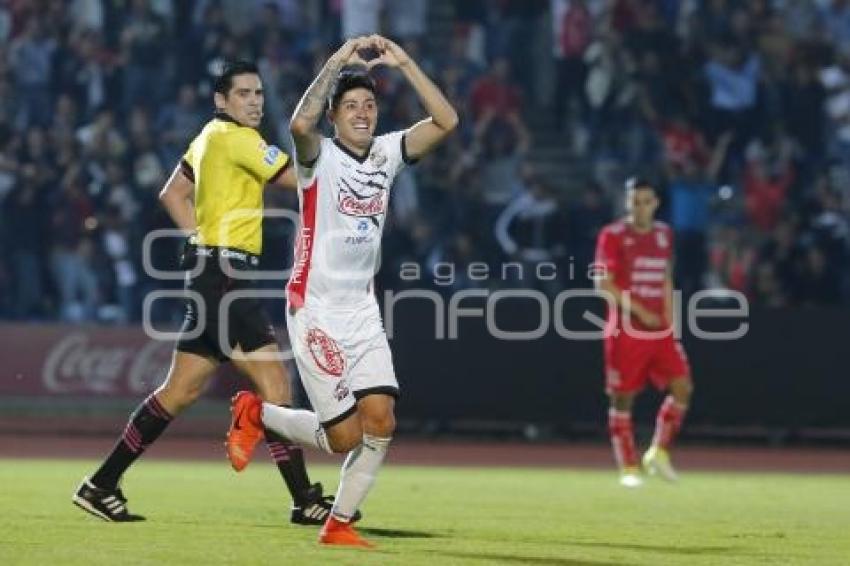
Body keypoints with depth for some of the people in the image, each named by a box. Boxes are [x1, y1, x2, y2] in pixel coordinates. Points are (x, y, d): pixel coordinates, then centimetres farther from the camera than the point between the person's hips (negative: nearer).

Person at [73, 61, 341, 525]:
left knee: (181, 390, 12)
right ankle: (305, 501, -8)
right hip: (226, 274, -10)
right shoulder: (236, 138, -12)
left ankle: (101, 485, 15)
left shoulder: (210, 138, 17)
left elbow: (172, 194, 24)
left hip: (213, 273, 10)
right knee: (273, 382, -9)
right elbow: (299, 177, -17)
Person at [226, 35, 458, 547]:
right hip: (316, 310, -5)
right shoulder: (320, 156, -10)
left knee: (381, 421, -9)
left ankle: (339, 524, 8)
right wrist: (339, 61, -29)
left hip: (363, 312, 5)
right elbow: (301, 125, -33)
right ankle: (255, 414, 20)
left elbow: (446, 121, -3)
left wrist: (403, 63, -8)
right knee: (344, 437, -6)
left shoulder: (387, 153, 6)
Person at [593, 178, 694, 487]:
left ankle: (659, 452, 9)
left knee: (682, 387, -7)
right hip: (626, 331, -5)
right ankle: (628, 468, 8)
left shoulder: (664, 234, 11)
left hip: (660, 330, 5)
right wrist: (640, 311, -16)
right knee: (622, 398, -1)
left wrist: (669, 319, 11)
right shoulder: (613, 236, -6)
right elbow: (604, 284, -10)